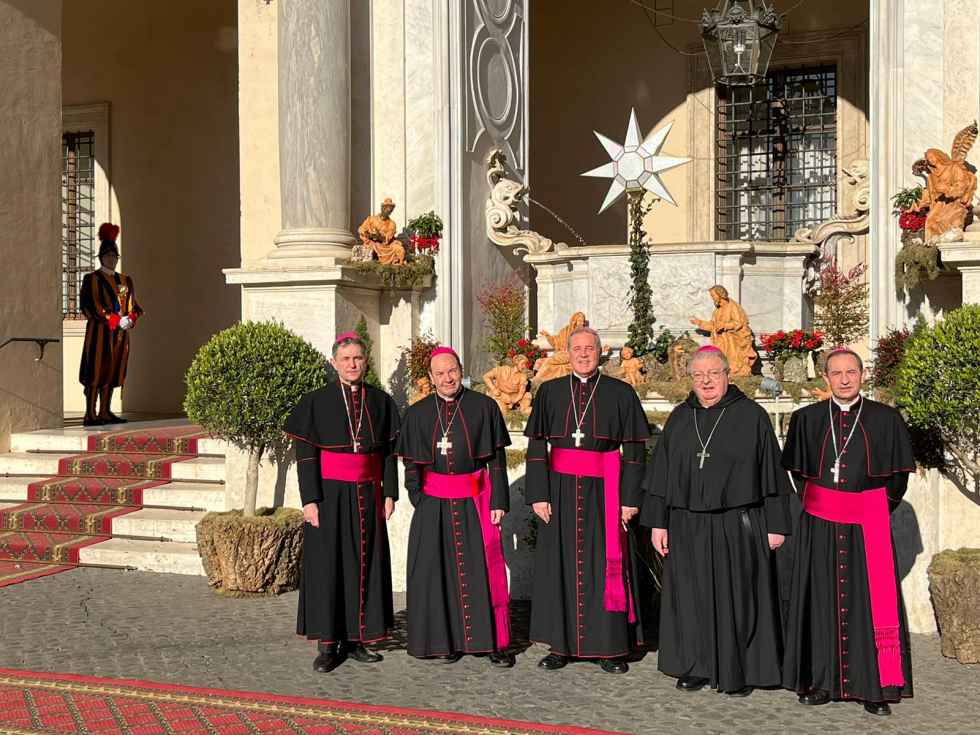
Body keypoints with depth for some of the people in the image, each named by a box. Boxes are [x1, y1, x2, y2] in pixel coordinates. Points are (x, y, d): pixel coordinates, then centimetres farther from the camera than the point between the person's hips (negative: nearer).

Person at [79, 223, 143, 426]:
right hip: (100, 332, -6)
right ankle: (90, 414, -7)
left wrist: (130, 319, -5)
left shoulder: (125, 280, 17)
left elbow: (132, 304, 17)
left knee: (112, 373, 8)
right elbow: (88, 306, -11)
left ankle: (105, 412, 14)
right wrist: (115, 320, -17)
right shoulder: (92, 279, -3)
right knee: (96, 373, -8)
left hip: (121, 333, 6)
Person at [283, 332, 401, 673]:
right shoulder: (316, 402, -2)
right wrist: (310, 500, -11)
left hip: (367, 495, 3)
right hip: (330, 494, -3)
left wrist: (389, 493, 3)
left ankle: (355, 639, 16)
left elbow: (389, 452, 9)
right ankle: (327, 644, 7)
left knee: (365, 564, 6)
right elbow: (306, 455, -5)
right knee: (327, 564, 0)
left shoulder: (380, 401, 6)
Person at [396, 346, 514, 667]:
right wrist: (420, 502, -1)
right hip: (434, 504, 2)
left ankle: (494, 642, 7)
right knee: (438, 573, 4)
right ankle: (445, 640, 15)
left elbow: (497, 460, 1)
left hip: (475, 502, -2)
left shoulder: (484, 407, 0)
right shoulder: (418, 413, 5)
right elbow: (411, 464, 9)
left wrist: (498, 502, -5)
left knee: (483, 571, -2)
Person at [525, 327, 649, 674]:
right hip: (560, 489, 2)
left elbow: (634, 449, 0)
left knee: (605, 565, 1)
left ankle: (611, 647, 9)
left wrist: (630, 498, -6)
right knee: (560, 565, 5)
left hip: (603, 491, -2)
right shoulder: (549, 392, 6)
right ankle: (561, 645, 14)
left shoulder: (620, 394, 2)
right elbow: (535, 447, 4)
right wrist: (538, 495, -4)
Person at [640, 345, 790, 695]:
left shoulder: (752, 416, -2)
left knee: (736, 597, 3)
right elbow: (661, 473, 10)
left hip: (738, 526, -3)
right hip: (688, 527, 3)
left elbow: (773, 472, -2)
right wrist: (658, 522, 5)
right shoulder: (680, 418, 8)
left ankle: (739, 672, 15)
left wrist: (776, 525, -5)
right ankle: (697, 667, 21)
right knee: (693, 597, 9)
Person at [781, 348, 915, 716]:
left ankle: (875, 687, 6)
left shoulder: (885, 419, 1)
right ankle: (822, 681, 13)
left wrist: (879, 509, 5)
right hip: (819, 525, 1)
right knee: (821, 599, 5)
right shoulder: (807, 419, 4)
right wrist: (817, 503, 8)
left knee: (870, 600, -1)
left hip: (869, 524, -1)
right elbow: (797, 472, 13)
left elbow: (898, 474, 7)